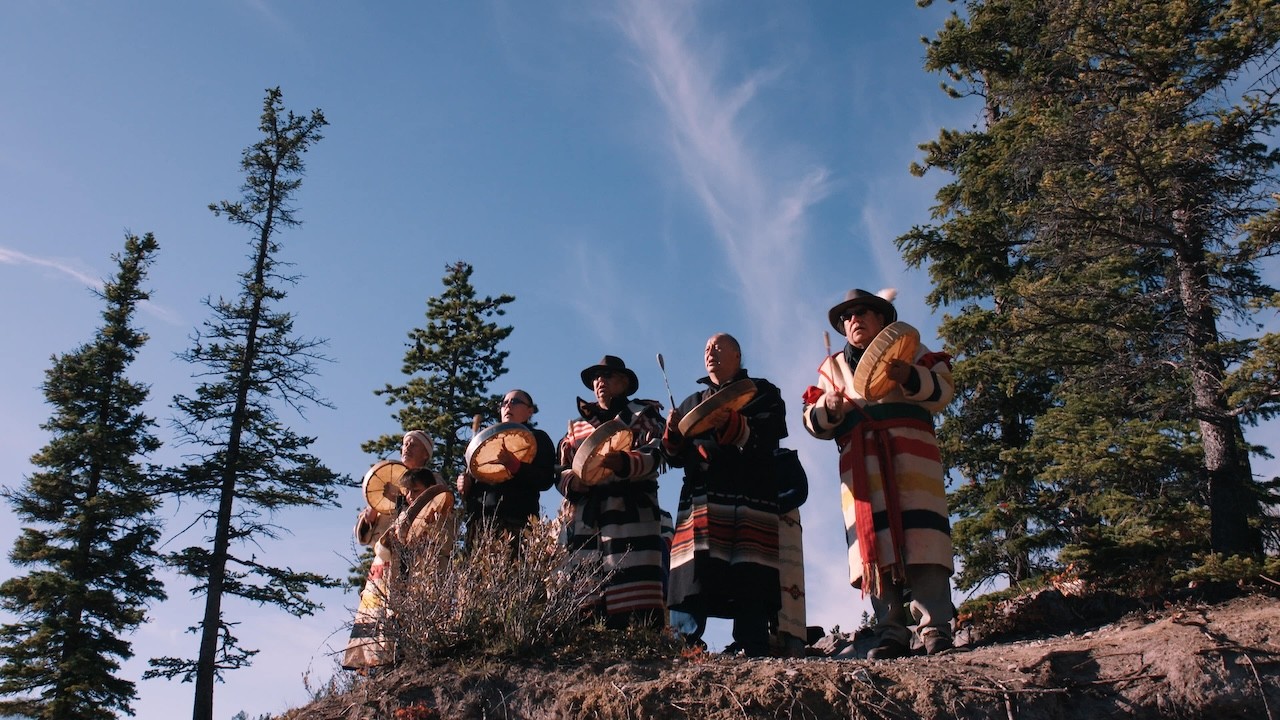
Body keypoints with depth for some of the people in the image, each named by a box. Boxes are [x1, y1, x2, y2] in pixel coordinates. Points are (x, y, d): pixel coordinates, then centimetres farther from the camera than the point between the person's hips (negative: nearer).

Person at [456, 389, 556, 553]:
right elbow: (474, 476, 34)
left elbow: (546, 481, -4)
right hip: (478, 520, 5)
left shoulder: (537, 439, 11)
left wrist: (513, 464, -18)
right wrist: (466, 483, 10)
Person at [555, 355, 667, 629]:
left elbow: (653, 456, -2)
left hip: (629, 514, -4)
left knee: (635, 593, -16)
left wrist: (623, 463, -23)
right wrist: (573, 481, -4)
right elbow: (561, 470, 20)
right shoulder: (577, 425, 28)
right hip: (582, 517, 4)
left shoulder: (643, 414, 15)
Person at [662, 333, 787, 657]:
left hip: (749, 498, -4)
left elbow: (766, 439, -4)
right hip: (701, 499, 4)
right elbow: (676, 457, 21)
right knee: (692, 583, -9)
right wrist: (673, 434, 0)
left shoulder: (762, 394, 15)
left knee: (750, 587, -12)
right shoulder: (692, 403, 28)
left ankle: (752, 659, -12)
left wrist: (727, 422, -17)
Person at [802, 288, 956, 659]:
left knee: (922, 541, -14)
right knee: (875, 547, -7)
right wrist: (829, 408, -5)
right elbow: (814, 423, 18)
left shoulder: (909, 350, 19)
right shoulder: (833, 367, 25)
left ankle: (935, 628, -15)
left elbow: (943, 391, 5)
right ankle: (892, 634, -8)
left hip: (911, 460, -2)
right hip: (861, 468, 2)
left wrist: (911, 378, -15)